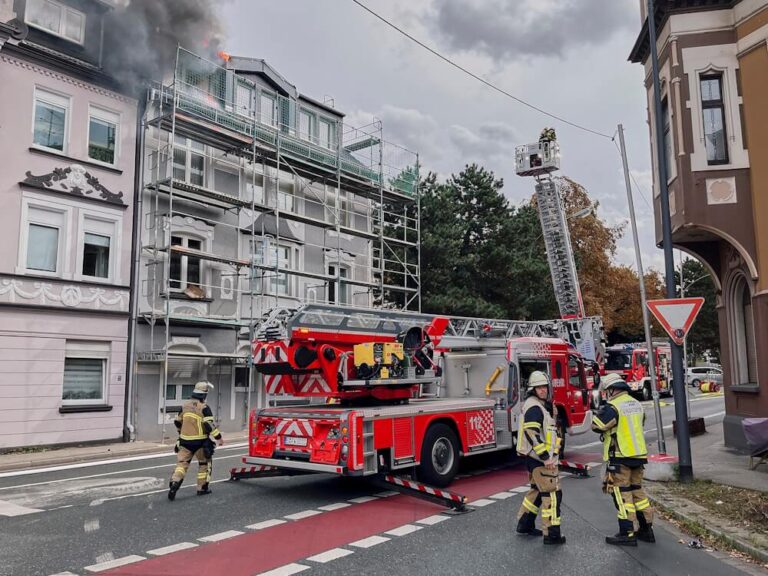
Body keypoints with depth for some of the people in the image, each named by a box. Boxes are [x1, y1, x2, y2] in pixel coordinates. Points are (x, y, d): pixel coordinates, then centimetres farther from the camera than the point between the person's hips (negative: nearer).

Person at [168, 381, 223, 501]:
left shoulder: (185, 405, 7)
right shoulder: (204, 407, -12)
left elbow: (178, 422, 18)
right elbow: (209, 425, -19)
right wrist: (218, 437, -11)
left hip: (185, 440, 4)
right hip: (200, 441, -4)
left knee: (182, 463, 5)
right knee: (204, 463, 14)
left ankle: (174, 483, -17)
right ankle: (202, 488, 18)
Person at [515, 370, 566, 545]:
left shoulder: (543, 405, 16)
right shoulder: (534, 407, -17)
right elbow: (532, 434, -26)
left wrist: (552, 455, 19)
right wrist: (546, 457, -24)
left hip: (540, 457, 11)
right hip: (539, 458, -11)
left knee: (538, 490, 19)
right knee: (552, 493, -8)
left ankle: (525, 524, 28)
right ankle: (551, 534, -4)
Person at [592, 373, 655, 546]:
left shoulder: (613, 407, -16)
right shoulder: (637, 404, 9)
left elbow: (596, 426, -11)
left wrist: (599, 411, 7)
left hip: (620, 457, -8)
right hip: (638, 454, 8)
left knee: (621, 493, -2)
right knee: (637, 489, 17)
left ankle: (627, 533, 0)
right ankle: (646, 529, 23)